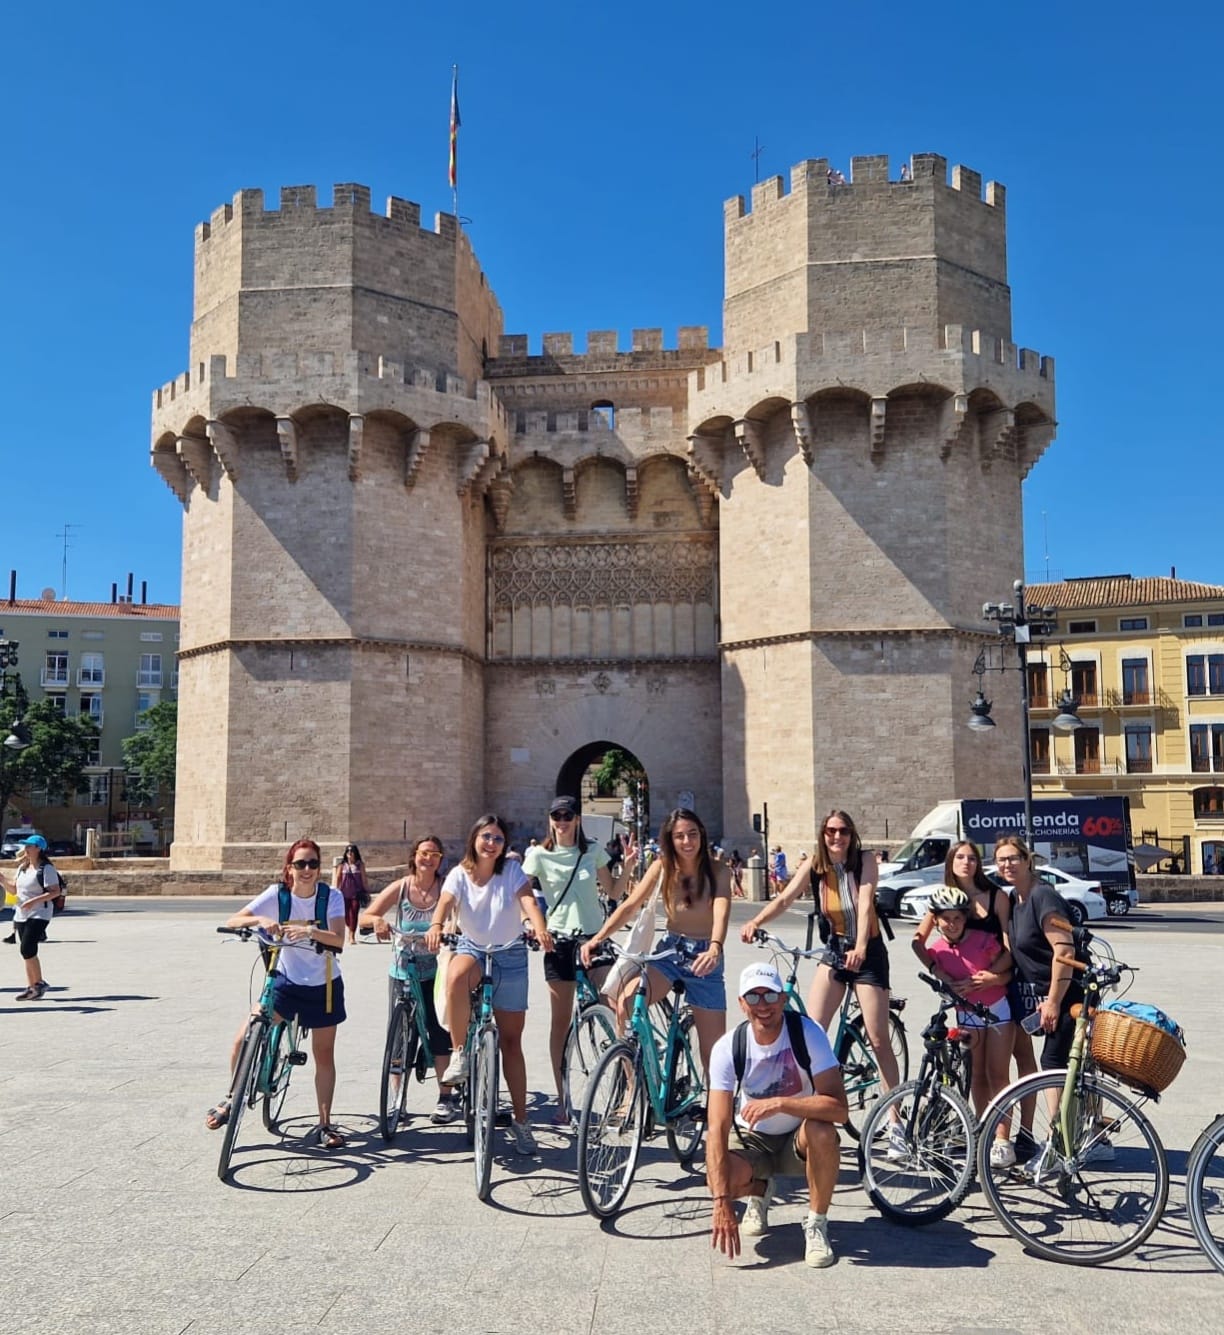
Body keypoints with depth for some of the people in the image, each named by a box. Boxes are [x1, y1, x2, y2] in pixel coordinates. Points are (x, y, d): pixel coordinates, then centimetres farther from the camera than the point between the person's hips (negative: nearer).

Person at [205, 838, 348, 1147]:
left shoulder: (332, 896, -15)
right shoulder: (277, 894, -13)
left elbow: (339, 939, -28)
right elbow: (232, 921, -19)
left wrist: (309, 931, -46)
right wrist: (260, 919, -38)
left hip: (323, 985, -1)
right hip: (286, 980, 1)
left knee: (324, 1055, 5)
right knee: (244, 1038, -11)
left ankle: (324, 1125, 18)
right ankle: (232, 1099, 14)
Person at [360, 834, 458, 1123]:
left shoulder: (445, 889, -5)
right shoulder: (400, 887, -2)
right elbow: (364, 917, -3)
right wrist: (377, 919, -26)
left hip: (434, 972, -2)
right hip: (402, 970, 2)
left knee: (439, 1032, -5)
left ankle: (446, 1097, 5)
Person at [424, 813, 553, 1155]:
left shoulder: (512, 871, -6)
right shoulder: (460, 874, -4)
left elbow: (528, 901, -22)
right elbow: (445, 902, -21)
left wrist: (540, 929, -43)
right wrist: (436, 927, -44)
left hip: (510, 956, 0)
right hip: (473, 949, 0)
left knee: (511, 1040, 3)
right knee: (456, 976, -39)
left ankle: (519, 1118, 13)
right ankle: (459, 1052, -20)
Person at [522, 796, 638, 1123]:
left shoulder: (593, 851, 6)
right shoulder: (539, 855, 0)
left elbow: (614, 892, 11)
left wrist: (628, 865, -3)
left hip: (594, 936, 1)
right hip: (559, 939, -1)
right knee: (561, 1020, 3)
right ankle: (562, 1102, 11)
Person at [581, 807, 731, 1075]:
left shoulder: (717, 871, -9)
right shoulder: (662, 867, -2)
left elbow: (721, 912, -24)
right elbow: (630, 905, -8)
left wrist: (715, 949, -44)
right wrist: (597, 938, -23)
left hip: (704, 957, -1)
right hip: (669, 952, 1)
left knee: (713, 1052, 0)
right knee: (626, 1002, -27)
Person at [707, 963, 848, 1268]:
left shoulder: (807, 1033, -22)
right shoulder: (727, 1048, -20)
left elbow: (839, 1108, -29)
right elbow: (717, 1128, -25)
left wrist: (779, 1103, -41)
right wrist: (722, 1203, -32)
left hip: (799, 1140, -1)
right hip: (751, 1139, 1)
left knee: (822, 1132, -35)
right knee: (719, 1180, -29)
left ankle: (816, 1225, -9)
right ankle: (760, 1191, 11)